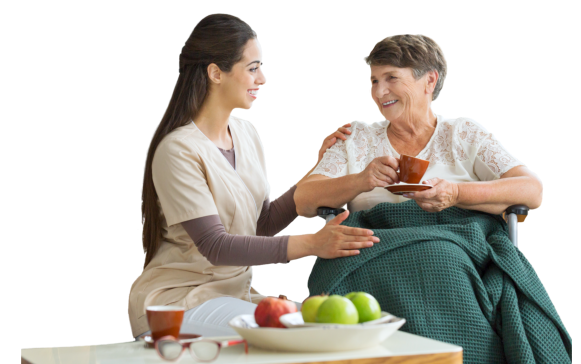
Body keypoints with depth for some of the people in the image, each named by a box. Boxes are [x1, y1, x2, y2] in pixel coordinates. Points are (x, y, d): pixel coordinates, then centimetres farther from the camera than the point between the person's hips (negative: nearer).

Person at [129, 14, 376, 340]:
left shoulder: (247, 133, 8)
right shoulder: (178, 150, -17)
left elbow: (264, 224, 10)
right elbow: (215, 247, -23)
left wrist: (319, 169, 2)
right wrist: (310, 244, -30)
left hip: (235, 294, 7)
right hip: (176, 300, -7)